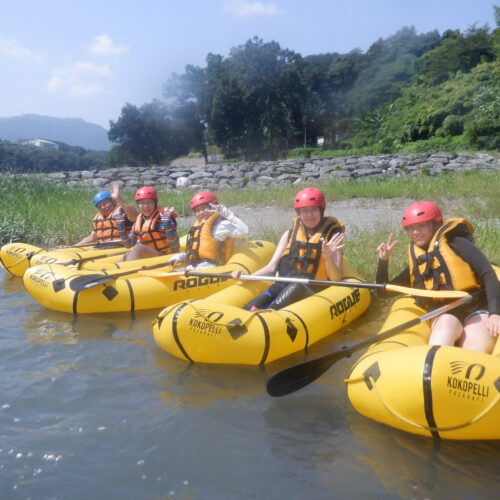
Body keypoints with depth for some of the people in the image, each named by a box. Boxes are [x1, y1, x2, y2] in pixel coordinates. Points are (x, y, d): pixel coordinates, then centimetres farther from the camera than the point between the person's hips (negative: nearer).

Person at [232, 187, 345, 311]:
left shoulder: (332, 235, 4)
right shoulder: (290, 234, 14)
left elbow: (336, 278, -2)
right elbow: (271, 267, 12)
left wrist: (328, 257, -22)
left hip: (312, 291, -4)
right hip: (282, 286, 4)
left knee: (297, 287, -40)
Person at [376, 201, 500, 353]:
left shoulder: (456, 244, 8)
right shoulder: (416, 264, 20)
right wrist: (383, 261, 12)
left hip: (476, 309, -1)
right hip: (443, 316, 1)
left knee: (474, 355, -33)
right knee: (447, 322, -36)